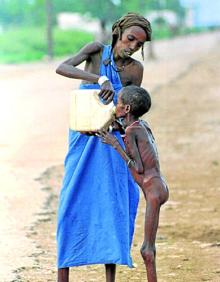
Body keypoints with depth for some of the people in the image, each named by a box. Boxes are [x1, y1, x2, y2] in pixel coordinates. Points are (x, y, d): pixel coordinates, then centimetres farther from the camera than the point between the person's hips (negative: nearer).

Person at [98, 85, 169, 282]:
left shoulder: (131, 131, -12)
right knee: (148, 247, 14)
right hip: (159, 187, 9)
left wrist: (116, 145, -10)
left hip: (153, 190, -9)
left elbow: (138, 168, -14)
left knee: (148, 249, -5)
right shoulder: (143, 126, 12)